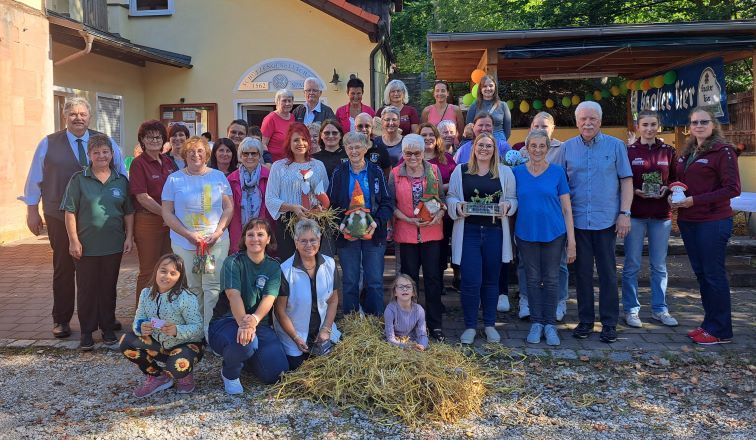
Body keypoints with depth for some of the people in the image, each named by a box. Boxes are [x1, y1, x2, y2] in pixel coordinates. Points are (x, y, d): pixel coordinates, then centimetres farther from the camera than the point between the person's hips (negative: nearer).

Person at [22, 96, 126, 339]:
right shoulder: (48, 144, 2)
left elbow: (122, 177, 8)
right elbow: (35, 179, 6)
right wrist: (32, 210, 4)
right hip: (60, 217, -1)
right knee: (63, 269, 7)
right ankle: (61, 320, 19)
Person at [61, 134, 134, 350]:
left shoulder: (121, 180, 6)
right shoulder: (79, 179, -2)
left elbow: (129, 212, 10)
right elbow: (70, 212, -3)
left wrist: (129, 237, 3)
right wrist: (74, 240, -8)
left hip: (113, 245, 2)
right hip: (86, 246, -2)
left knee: (109, 288, 11)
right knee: (87, 288, 5)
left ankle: (108, 328, 23)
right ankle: (87, 331, 16)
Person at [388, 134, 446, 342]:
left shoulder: (434, 170, 4)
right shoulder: (395, 174, 1)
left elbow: (442, 198, 8)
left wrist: (439, 214, -12)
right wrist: (409, 219, -12)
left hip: (432, 232, 0)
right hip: (406, 233, 0)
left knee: (433, 278, 3)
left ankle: (435, 324, 14)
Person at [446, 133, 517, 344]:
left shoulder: (505, 172, 8)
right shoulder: (460, 171, 6)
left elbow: (513, 199, 10)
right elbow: (450, 197, 8)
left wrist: (507, 206, -12)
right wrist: (457, 207, -13)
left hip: (495, 232, 1)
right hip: (468, 232, -1)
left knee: (491, 279, 10)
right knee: (470, 281, -5)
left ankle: (490, 324, 24)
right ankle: (469, 326, 11)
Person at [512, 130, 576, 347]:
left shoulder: (557, 172, -1)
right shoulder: (517, 172, 2)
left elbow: (566, 208, 0)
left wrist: (571, 240, -5)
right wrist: (509, 234, -1)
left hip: (553, 234, -1)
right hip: (526, 233, 1)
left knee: (551, 279, 5)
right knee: (533, 279, 8)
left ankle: (550, 324, 16)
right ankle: (536, 323, 19)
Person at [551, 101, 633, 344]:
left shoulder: (615, 146, 2)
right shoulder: (567, 148, 6)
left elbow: (626, 181, 2)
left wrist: (625, 213, -6)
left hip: (607, 220, -1)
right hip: (577, 219, 2)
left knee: (608, 272, 4)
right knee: (582, 272, 8)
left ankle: (609, 323, 14)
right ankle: (585, 320, 20)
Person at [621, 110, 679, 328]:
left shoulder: (668, 151, 7)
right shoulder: (628, 151, 0)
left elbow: (676, 179, 12)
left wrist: (666, 188, -7)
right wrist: (635, 191, -14)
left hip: (661, 215, 2)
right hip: (635, 214, -2)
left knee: (659, 265, 10)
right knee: (632, 265, 3)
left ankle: (659, 308, 22)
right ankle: (631, 309, 13)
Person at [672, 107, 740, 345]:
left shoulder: (723, 151, -8)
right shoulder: (687, 153, 14)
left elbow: (733, 189, -14)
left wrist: (695, 200, -18)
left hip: (713, 222, -7)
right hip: (688, 222, 7)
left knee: (714, 274, -2)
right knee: (701, 273, 13)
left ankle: (721, 331, 9)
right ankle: (710, 323, 24)